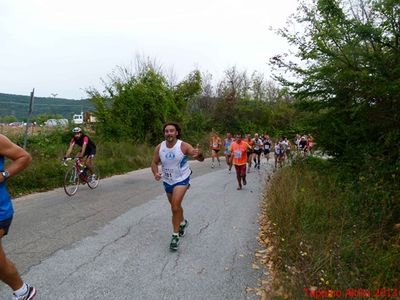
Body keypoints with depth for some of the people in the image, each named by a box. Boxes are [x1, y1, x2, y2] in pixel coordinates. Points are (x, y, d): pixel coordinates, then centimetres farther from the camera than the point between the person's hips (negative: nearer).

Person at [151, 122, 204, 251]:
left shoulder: (183, 146, -21)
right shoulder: (159, 148, -10)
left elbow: (201, 159, -26)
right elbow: (154, 163, 2)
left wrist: (199, 154, -51)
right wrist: (156, 173, -20)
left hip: (182, 179, -5)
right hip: (167, 181, 5)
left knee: (175, 206, -19)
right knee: (176, 206, 22)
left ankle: (175, 235, -3)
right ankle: (183, 222, 51)